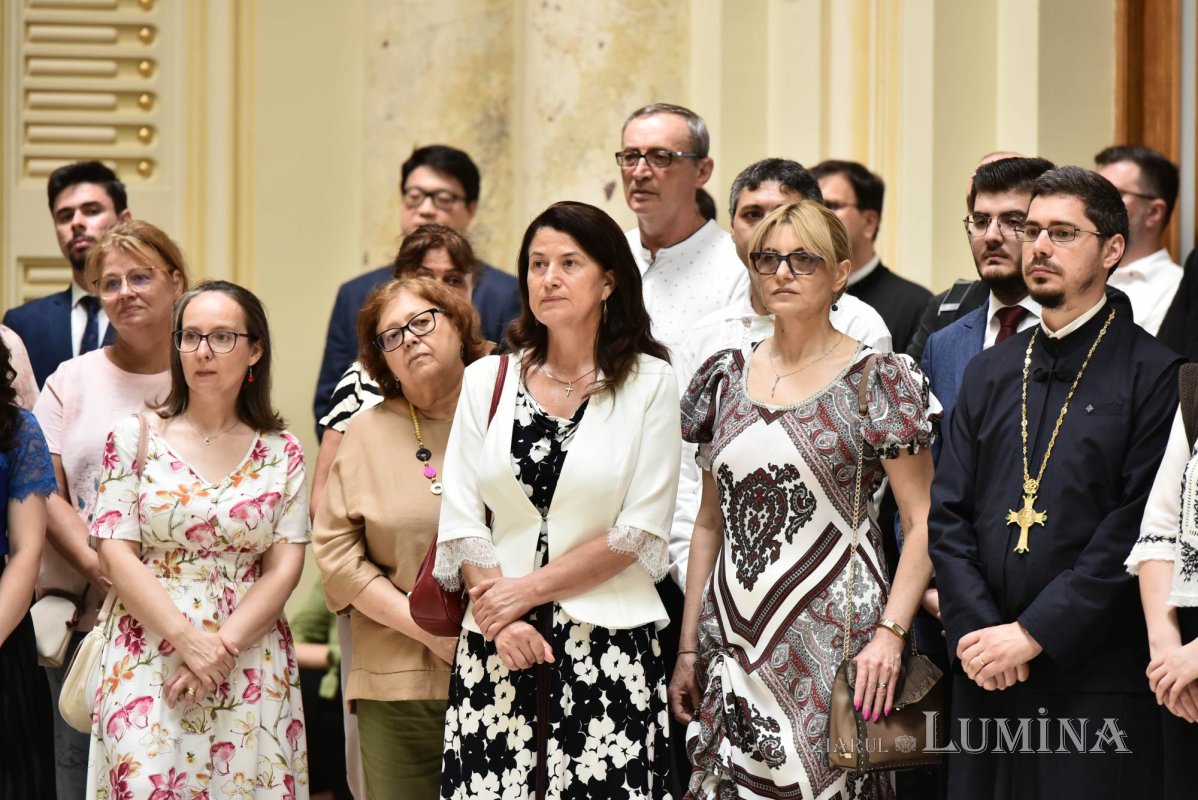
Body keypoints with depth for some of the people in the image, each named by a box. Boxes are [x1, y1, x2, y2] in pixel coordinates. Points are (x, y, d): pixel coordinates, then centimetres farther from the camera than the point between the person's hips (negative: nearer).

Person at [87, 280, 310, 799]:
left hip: (253, 669, 1)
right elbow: (116, 555, -2)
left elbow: (285, 567, 2)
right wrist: (188, 640, -14)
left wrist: (223, 645, -12)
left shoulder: (282, 453, 8)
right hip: (149, 660, -1)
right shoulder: (135, 437, 4)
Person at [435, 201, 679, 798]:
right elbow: (459, 520, 5)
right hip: (496, 647, 2)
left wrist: (528, 590, -8)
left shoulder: (648, 383, 1)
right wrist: (503, 619, -9)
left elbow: (641, 535, -4)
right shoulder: (488, 380, 9)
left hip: (609, 647, -2)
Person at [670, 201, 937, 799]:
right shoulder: (727, 377, 9)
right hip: (733, 639, 4)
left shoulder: (879, 381, -4)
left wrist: (891, 632, -18)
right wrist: (688, 648, 11)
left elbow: (923, 523, -6)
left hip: (834, 636, -4)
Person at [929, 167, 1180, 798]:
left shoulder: (1154, 375, -3)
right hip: (985, 677, 5)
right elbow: (947, 516, 9)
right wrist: (974, 631, -6)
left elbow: (1135, 530, -11)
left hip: (1098, 682, -5)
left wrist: (1033, 634, -14)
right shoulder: (989, 373, 14)